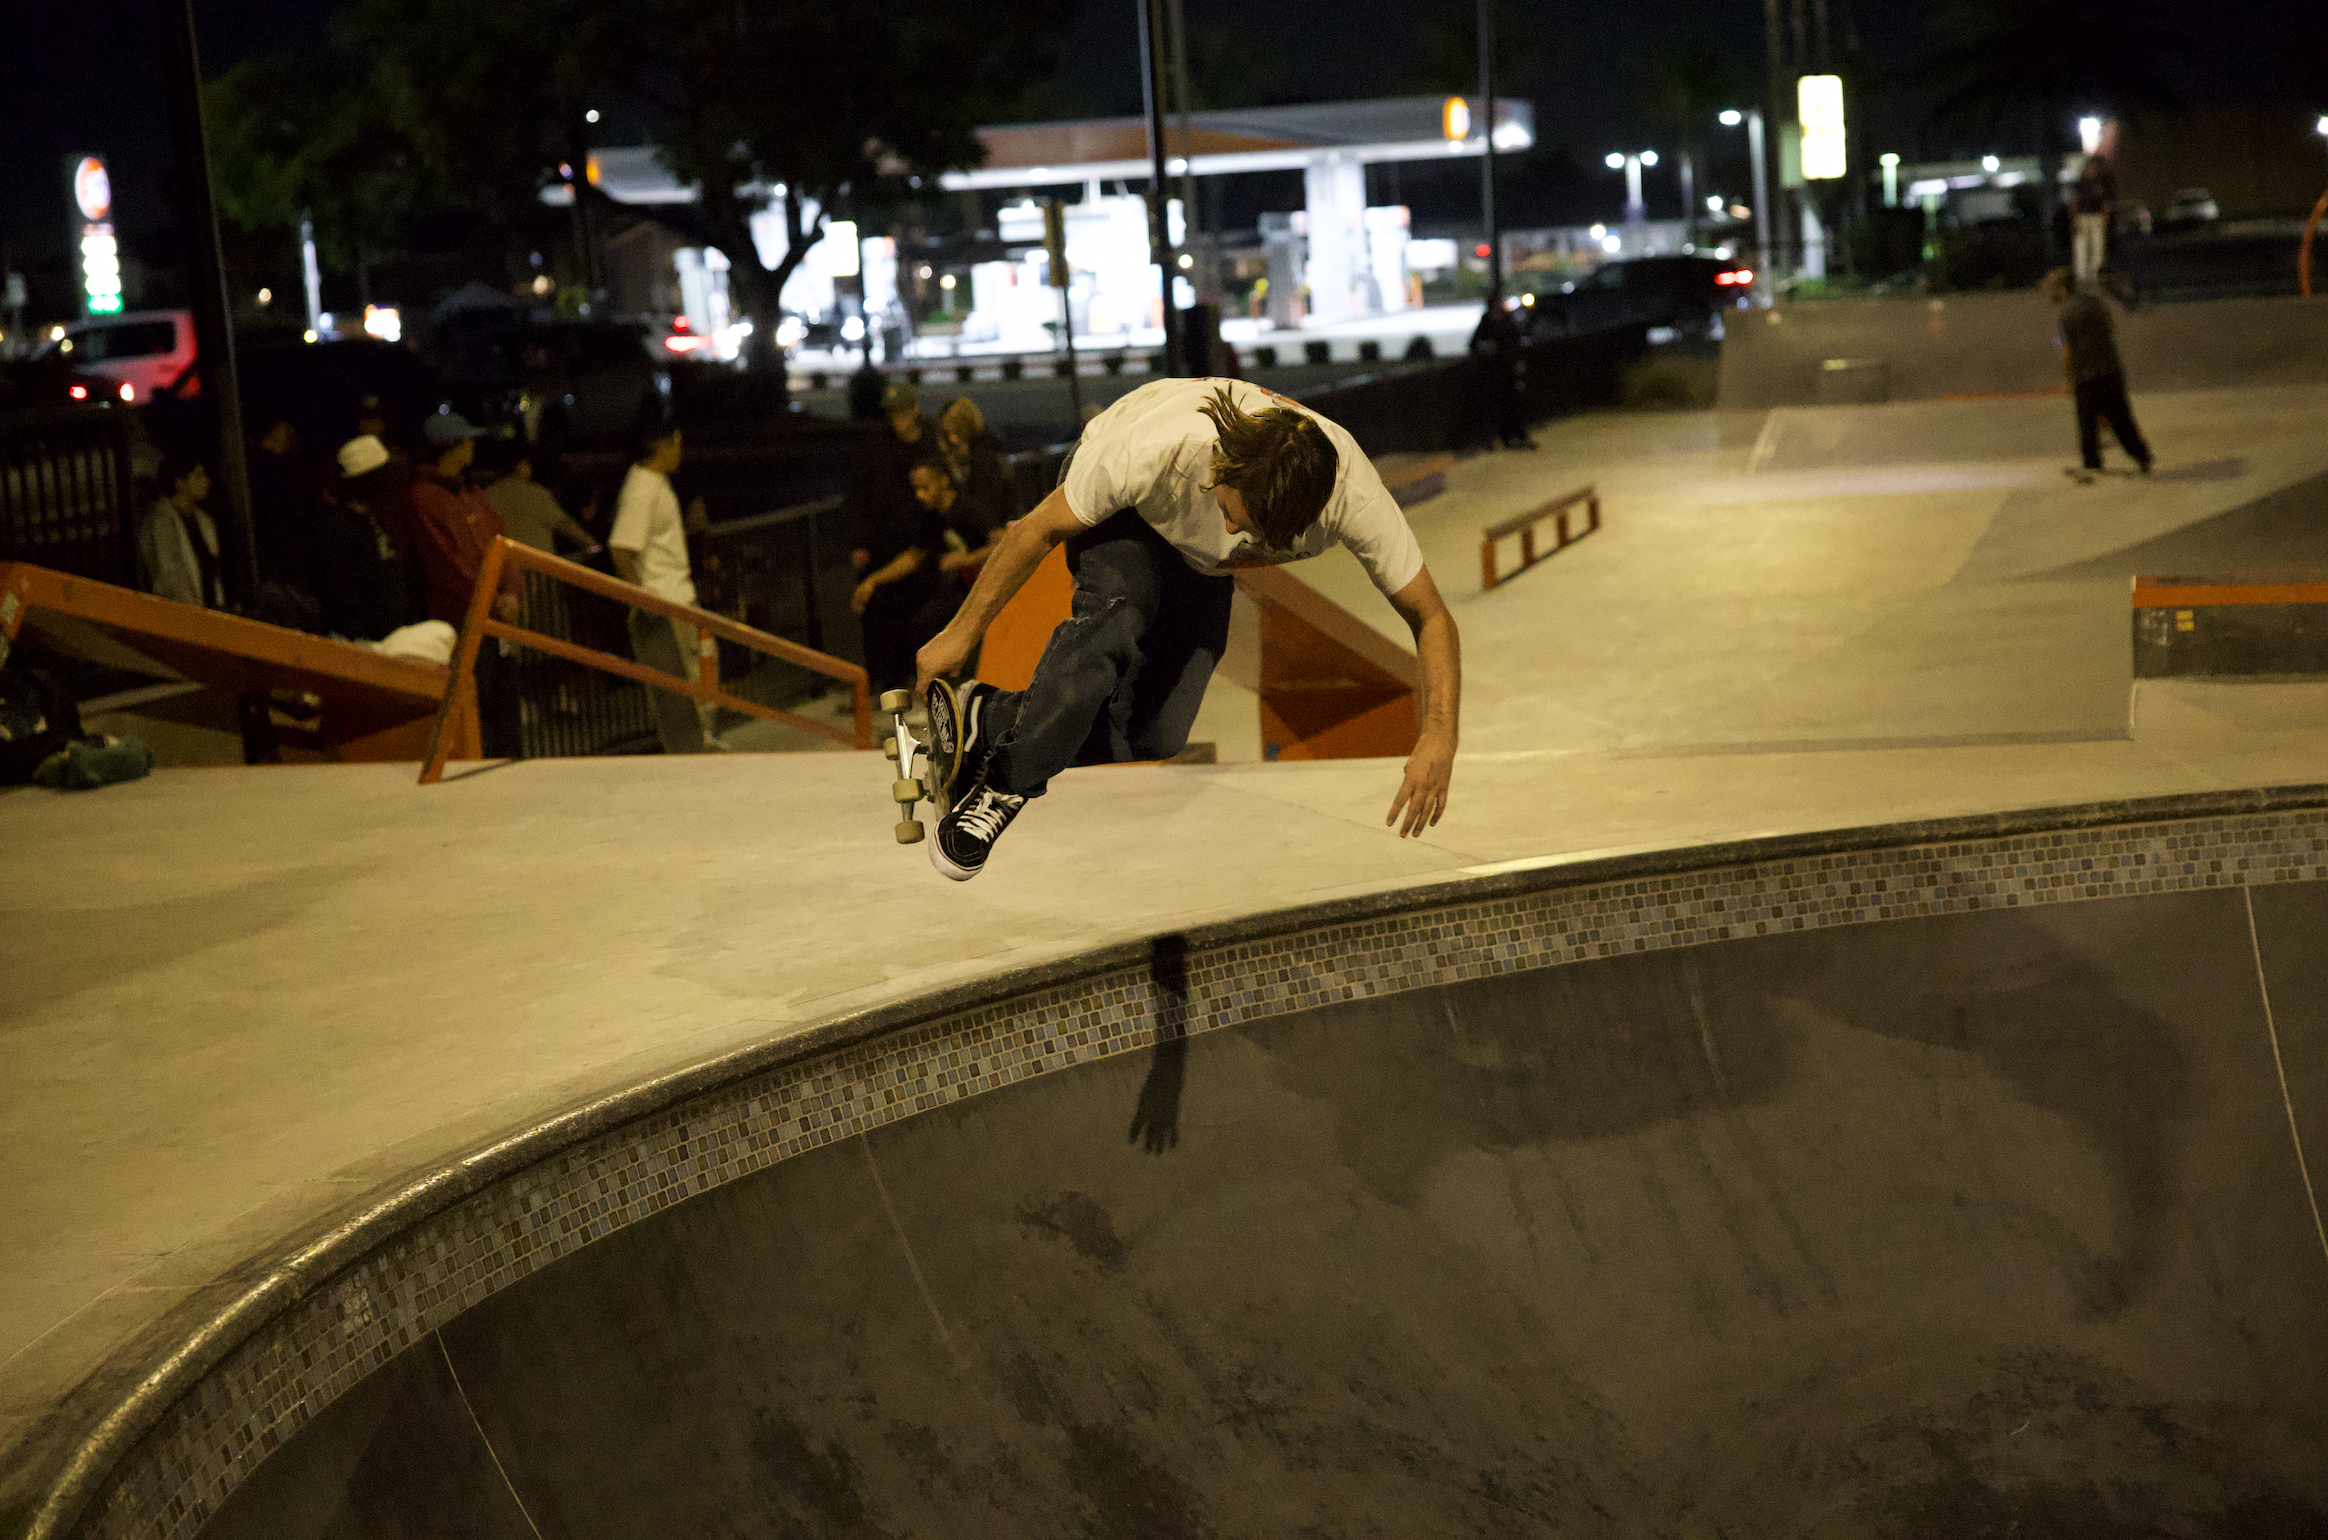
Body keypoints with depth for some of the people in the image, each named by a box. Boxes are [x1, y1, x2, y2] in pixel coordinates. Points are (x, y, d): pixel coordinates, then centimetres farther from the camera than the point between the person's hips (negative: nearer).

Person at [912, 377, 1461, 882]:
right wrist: (962, 632, -18)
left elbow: (1432, 618, -26)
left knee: (1157, 739, -13)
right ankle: (999, 783, -24)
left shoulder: (1351, 494, -37)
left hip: (1200, 567, 3)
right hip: (1120, 510, -3)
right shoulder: (1158, 448, -43)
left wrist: (1439, 739, -40)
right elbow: (1042, 528, -26)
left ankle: (986, 720, 4)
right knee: (1119, 617, -38)